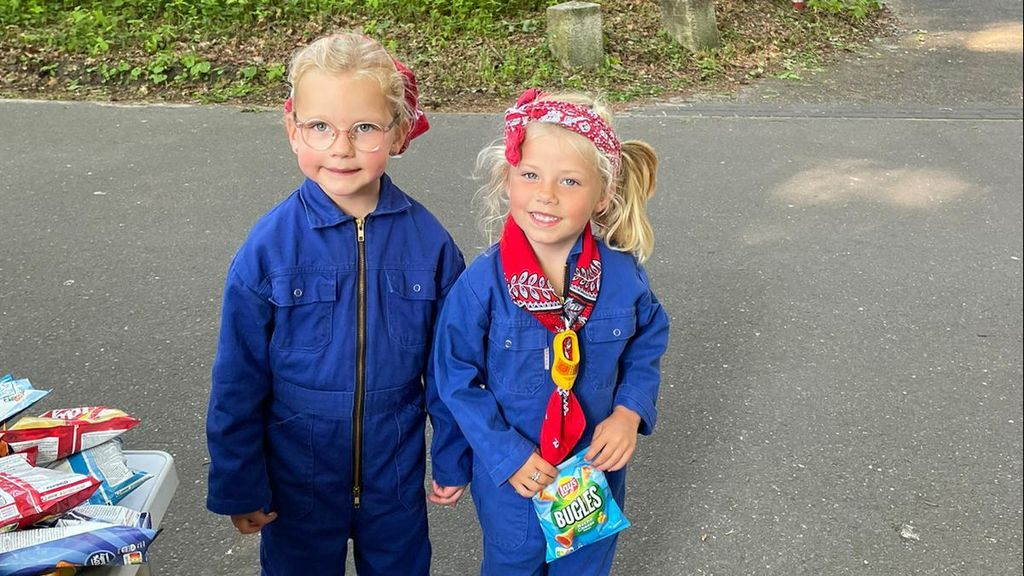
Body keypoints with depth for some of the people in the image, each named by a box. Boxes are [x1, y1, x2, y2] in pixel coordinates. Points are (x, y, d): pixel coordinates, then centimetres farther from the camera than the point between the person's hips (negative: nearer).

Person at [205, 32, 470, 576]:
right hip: (297, 475, -1)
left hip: (397, 472, 1)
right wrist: (238, 485, -3)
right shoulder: (268, 247, -16)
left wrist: (453, 458, 4)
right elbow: (238, 381, -8)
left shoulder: (428, 240, -12)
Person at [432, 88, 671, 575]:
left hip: (597, 469, 2)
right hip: (510, 478, -2)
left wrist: (629, 412, -13)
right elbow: (457, 378, -14)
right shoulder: (481, 284, -23)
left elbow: (648, 342, 1)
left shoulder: (622, 274, -16)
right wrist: (508, 455, -18)